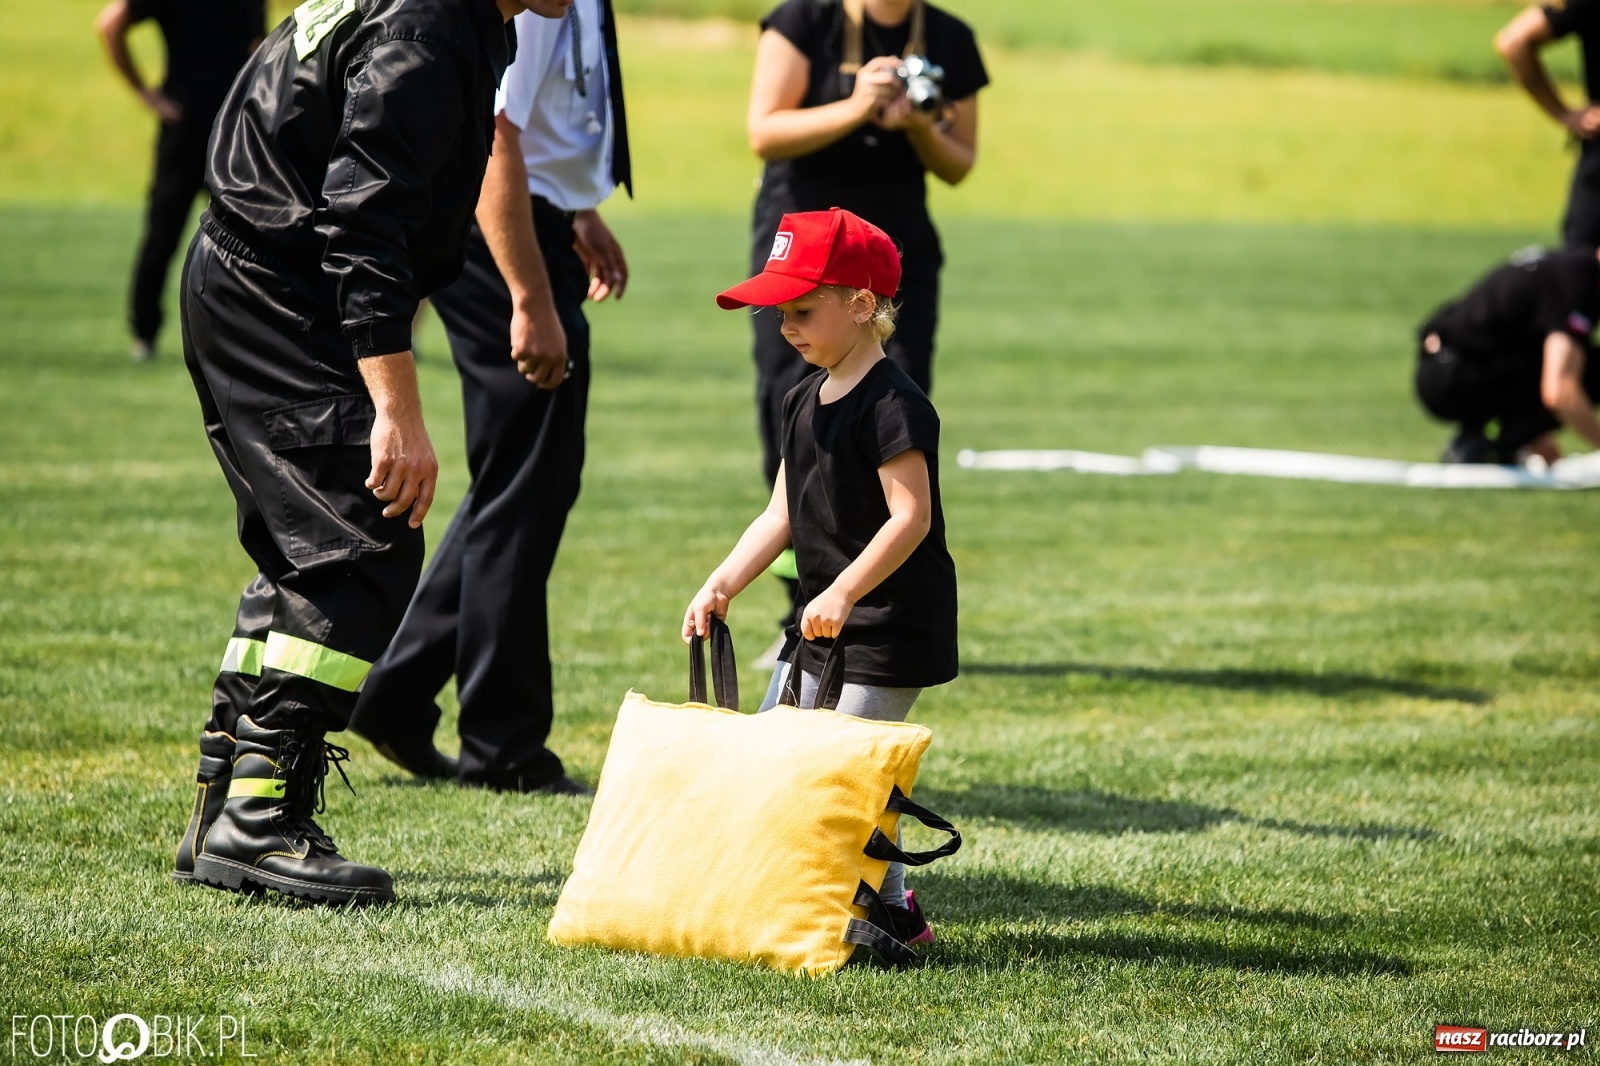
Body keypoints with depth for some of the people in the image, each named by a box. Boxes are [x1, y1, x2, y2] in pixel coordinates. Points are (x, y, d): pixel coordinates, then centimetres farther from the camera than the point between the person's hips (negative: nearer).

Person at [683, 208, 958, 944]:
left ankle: (893, 913, -2)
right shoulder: (804, 400, 12)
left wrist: (843, 593, -30)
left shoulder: (891, 403, -16)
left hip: (890, 630, -10)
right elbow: (782, 514, 14)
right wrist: (722, 585, 3)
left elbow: (911, 517, -23)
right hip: (823, 629, 10)